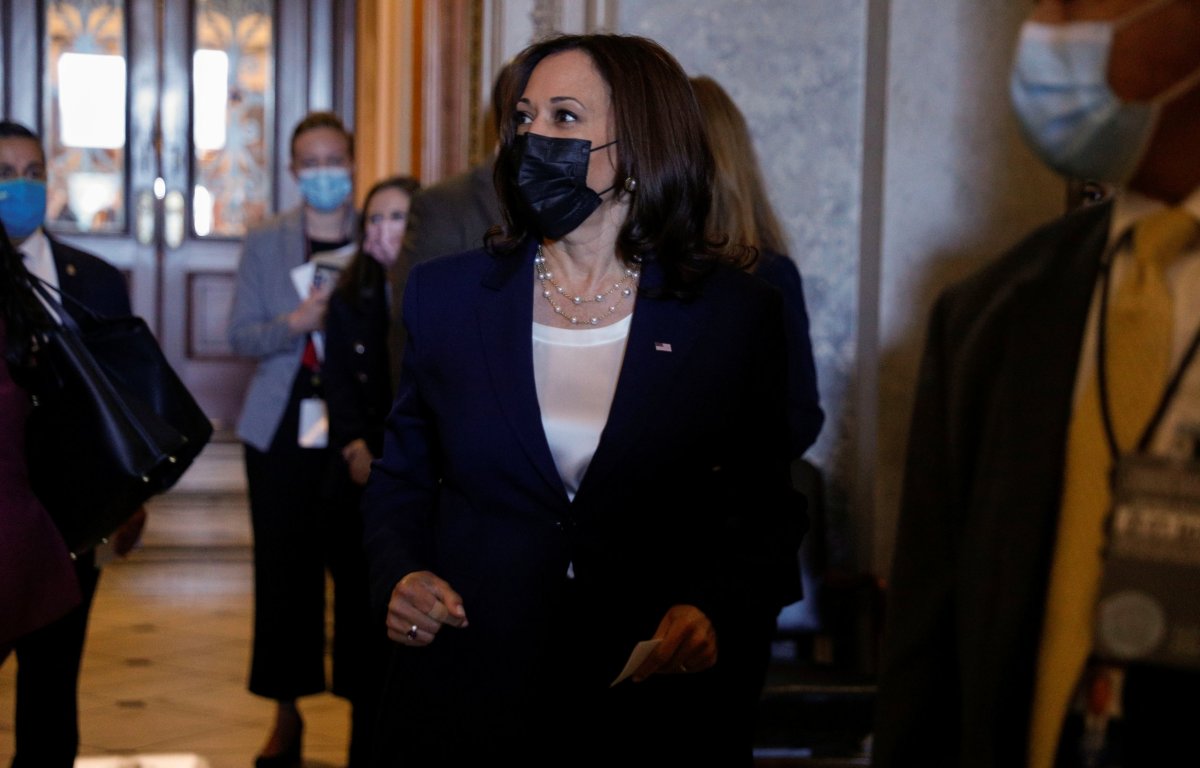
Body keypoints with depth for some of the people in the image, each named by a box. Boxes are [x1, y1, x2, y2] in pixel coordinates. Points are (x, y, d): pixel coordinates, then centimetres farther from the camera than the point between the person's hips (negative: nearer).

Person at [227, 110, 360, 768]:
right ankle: (286, 714, 15)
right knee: (284, 570, 3)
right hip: (283, 429, 2)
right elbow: (241, 335, 6)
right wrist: (295, 323, -12)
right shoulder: (265, 241, 10)